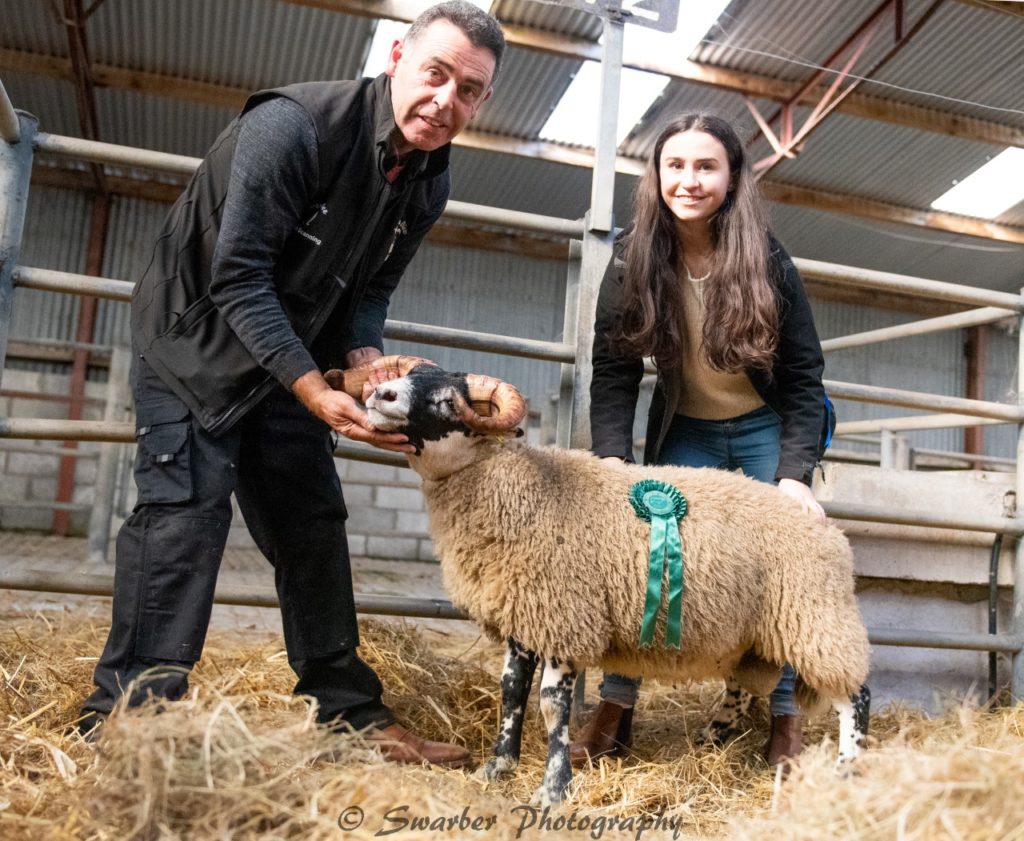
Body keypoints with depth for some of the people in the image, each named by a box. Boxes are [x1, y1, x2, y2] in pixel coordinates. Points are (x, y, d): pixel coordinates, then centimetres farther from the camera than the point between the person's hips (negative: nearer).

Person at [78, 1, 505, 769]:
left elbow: (369, 291, 1)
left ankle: (350, 712, 14)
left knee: (313, 522, 5)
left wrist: (366, 366, -19)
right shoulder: (292, 124, -26)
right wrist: (317, 394, -33)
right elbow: (238, 278, -28)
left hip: (288, 353, 6)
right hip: (194, 337, -6)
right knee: (188, 503, -18)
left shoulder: (429, 183, -4)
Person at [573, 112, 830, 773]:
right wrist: (613, 464, -29)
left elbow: (805, 375, -14)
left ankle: (786, 720, 6)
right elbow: (613, 374, -15)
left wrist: (795, 474, -25)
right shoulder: (634, 262, -13)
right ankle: (616, 709, -2)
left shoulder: (766, 262, -17)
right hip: (683, 430, 1)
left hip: (767, 429, -1)